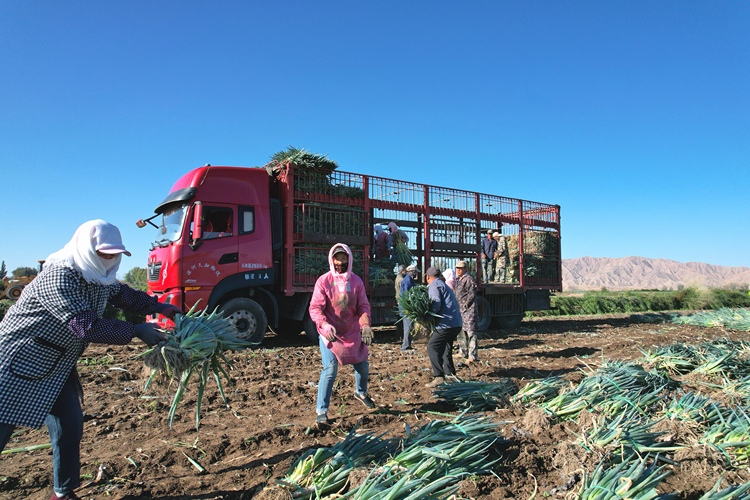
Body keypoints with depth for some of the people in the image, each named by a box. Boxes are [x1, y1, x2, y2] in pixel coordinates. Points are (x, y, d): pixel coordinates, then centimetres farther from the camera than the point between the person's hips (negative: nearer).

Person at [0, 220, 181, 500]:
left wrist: (160, 307, 2)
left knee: (70, 429, 6)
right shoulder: (59, 278, -28)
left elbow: (126, 296, 16)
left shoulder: (101, 279, -1)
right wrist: (137, 332, -27)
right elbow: (87, 327, -33)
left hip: (58, 369, 8)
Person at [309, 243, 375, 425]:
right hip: (330, 333, -4)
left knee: (363, 366, 14)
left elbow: (364, 306, -1)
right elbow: (315, 307, -14)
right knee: (330, 369, -13)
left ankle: (361, 393, 45)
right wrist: (324, 324, -33)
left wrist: (365, 324, -20)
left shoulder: (356, 281, 0)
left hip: (353, 333, 4)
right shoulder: (324, 281, -10)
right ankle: (321, 411, -1)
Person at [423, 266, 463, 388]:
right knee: (445, 347, 23)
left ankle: (439, 377, -16)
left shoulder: (433, 285, -5)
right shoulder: (444, 285, 25)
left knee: (432, 347, -9)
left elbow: (436, 304, -20)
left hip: (447, 323, -10)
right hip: (456, 323, 10)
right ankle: (450, 373, 30)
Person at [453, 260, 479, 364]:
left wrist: (465, 305, -16)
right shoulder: (457, 280, 16)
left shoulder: (469, 279, -12)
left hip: (468, 310, -10)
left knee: (471, 332, -8)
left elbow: (472, 294, -16)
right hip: (459, 310, 10)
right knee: (461, 332, 16)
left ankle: (472, 356, -6)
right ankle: (463, 353, 28)